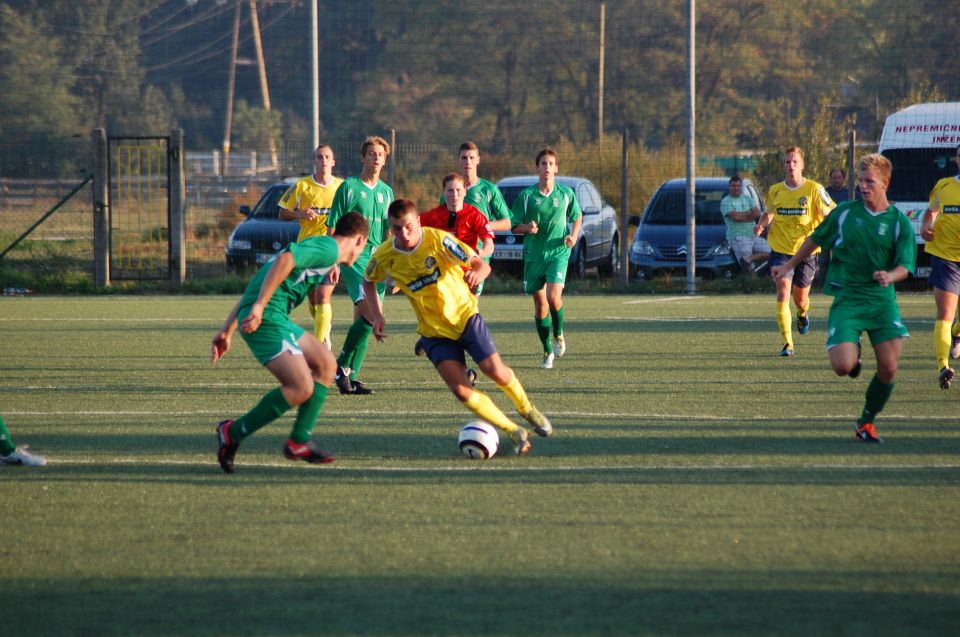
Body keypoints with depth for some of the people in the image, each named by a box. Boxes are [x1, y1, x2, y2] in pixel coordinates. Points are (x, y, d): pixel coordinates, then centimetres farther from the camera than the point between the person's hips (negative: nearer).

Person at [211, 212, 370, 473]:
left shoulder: (316, 246, 29)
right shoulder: (328, 249, -3)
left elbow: (252, 288, 28)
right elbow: (284, 260, -21)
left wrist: (227, 330, 25)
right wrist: (259, 307, -26)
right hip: (266, 319, -10)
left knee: (326, 364, 14)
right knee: (301, 388, -15)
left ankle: (299, 440, 13)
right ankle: (232, 433, -4)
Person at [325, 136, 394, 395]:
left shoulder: (386, 191, 16)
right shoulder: (349, 187, -3)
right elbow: (334, 228, -4)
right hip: (353, 257, -6)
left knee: (365, 320, 3)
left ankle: (350, 376, 7)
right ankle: (342, 366, -10)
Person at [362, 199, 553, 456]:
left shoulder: (438, 240, -18)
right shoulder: (385, 256, -10)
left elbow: (482, 265, -17)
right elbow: (368, 281, 12)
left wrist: (476, 273, -41)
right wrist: (376, 315, -1)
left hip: (464, 315, -1)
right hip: (434, 331, 1)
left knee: (495, 371, -14)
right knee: (460, 390, -16)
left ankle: (527, 410, 19)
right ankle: (514, 432, -3)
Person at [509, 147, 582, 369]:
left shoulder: (565, 193, 2)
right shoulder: (526, 195, 0)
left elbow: (577, 216, 18)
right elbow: (514, 226, 4)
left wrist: (573, 236, 0)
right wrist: (528, 227, -17)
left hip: (558, 253, -1)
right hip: (533, 255, 1)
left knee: (553, 297, -21)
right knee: (540, 304, 4)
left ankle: (559, 334, 8)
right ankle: (548, 351, 17)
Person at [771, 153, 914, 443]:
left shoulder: (899, 222, -1)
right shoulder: (844, 213, 2)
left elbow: (905, 266, -4)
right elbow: (815, 239, 16)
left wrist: (890, 276, -26)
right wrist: (789, 266, 21)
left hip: (883, 300, 1)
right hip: (846, 299, -1)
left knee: (888, 368, -8)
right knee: (842, 366, -19)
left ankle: (867, 422, 16)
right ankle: (854, 354, 21)